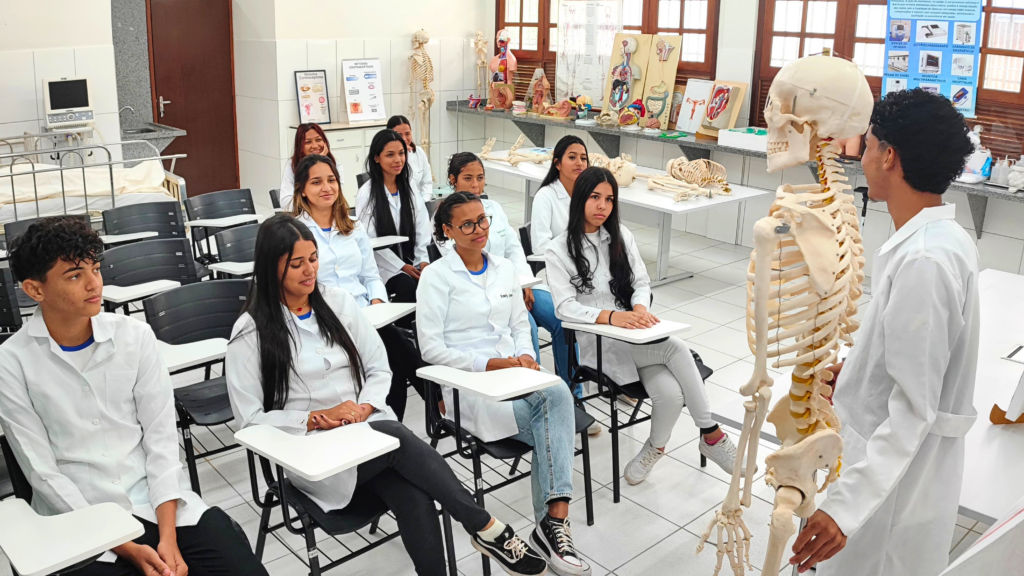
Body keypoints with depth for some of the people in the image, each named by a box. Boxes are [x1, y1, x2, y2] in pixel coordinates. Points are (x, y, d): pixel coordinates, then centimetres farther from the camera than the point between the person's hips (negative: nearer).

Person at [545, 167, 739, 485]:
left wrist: (640, 307, -14)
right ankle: (711, 435, -16)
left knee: (670, 394, -27)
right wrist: (610, 316, -28)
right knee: (676, 347, -29)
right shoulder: (558, 251, -1)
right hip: (598, 342, -4)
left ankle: (655, 446, 3)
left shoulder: (621, 235, 12)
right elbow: (565, 307, -12)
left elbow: (641, 283, 11)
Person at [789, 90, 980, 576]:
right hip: (897, 461, 9)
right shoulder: (944, 237, 2)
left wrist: (847, 504, -30)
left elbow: (914, 407, -27)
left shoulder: (924, 260, -28)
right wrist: (855, 368, 25)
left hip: (896, 479, -9)